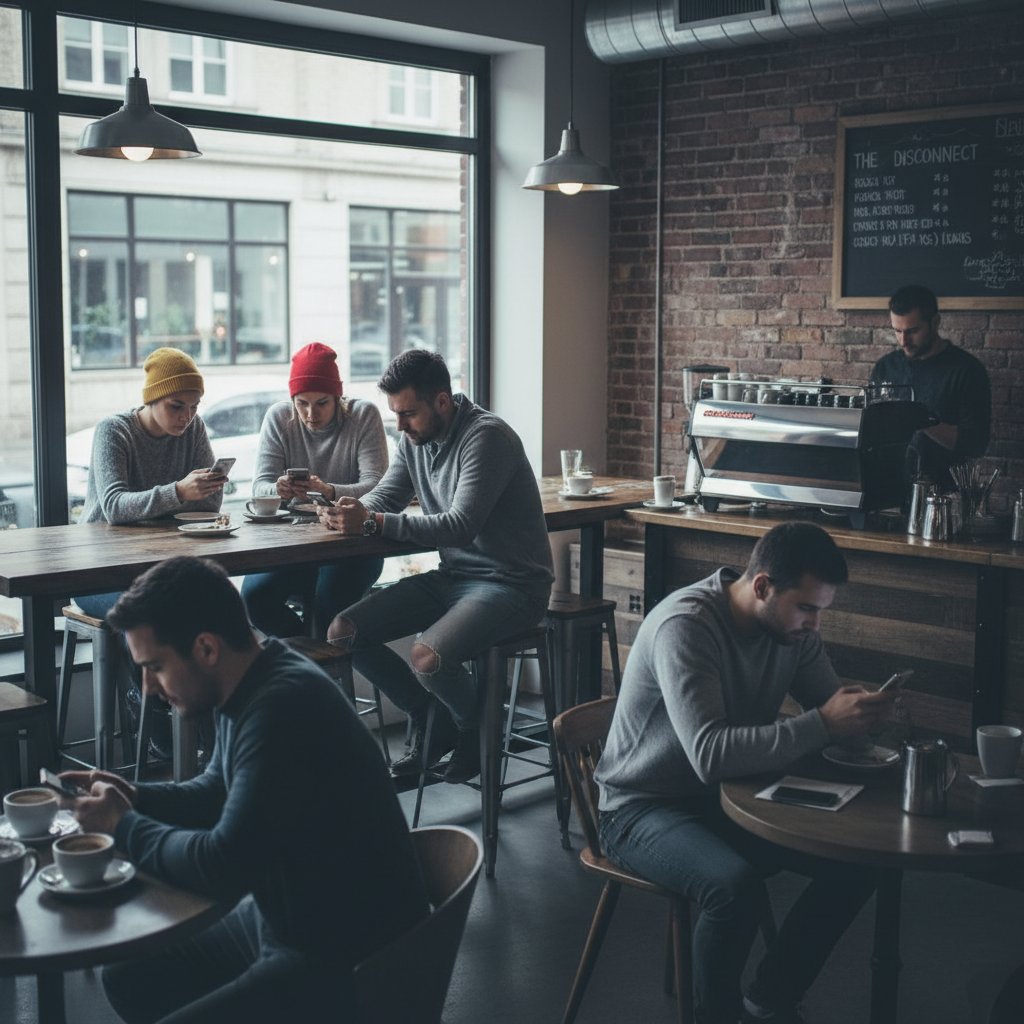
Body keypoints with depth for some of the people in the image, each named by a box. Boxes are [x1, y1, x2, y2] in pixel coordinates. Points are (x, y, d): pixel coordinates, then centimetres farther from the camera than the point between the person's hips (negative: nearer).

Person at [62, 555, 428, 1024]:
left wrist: (124, 827, -12)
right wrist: (134, 798, 2)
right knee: (128, 981, 13)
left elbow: (225, 866, -28)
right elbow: (216, 795, 19)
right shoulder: (250, 688, 2)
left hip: (352, 959, -10)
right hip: (279, 919, 10)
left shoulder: (283, 706, -28)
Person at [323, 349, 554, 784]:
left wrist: (372, 522, -31)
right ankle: (432, 723, 13)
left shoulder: (486, 436, -20)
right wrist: (350, 510, -14)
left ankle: (476, 731, 2)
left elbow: (460, 527, -28)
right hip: (452, 576, 8)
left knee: (427, 657, -32)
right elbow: (384, 496, 11)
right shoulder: (415, 439, 6)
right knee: (343, 633, -4)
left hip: (509, 583, -8)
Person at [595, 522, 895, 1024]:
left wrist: (855, 712, -18)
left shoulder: (791, 625, -4)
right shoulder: (685, 625, -28)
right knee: (736, 885, -34)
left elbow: (826, 704, 6)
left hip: (730, 796, 7)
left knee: (857, 860, -9)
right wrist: (823, 725, -36)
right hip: (645, 808, -7)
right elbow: (710, 754, -37)